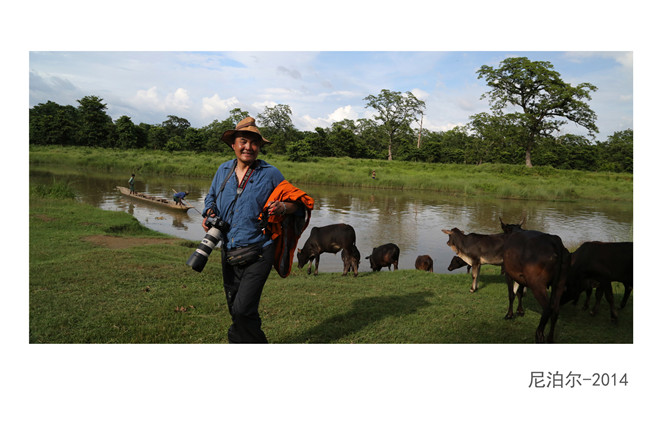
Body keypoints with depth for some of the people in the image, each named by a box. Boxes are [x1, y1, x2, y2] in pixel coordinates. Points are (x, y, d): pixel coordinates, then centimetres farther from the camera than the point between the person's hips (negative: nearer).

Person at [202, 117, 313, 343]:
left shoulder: (270, 174, -4)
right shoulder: (223, 170, 8)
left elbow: (299, 204, 1)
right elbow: (211, 197, 25)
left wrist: (283, 208, -21)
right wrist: (209, 213, 4)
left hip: (258, 254, -5)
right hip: (229, 253, 5)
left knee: (243, 310, -13)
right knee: (236, 310, 16)